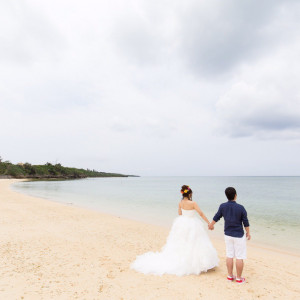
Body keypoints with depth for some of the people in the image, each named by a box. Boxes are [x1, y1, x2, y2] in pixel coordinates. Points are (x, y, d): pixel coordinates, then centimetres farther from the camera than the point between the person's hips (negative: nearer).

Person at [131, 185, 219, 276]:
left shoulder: (180, 203, -3)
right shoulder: (193, 203, -19)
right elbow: (201, 214, -14)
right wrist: (209, 223, -5)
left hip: (182, 224, 6)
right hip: (192, 225, -6)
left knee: (180, 243, 18)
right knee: (192, 245, 6)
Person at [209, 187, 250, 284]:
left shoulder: (222, 206, -8)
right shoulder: (240, 208, -18)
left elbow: (216, 217, 4)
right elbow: (245, 222, -8)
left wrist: (211, 225, 23)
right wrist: (248, 233, 9)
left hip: (228, 235, 4)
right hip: (239, 236, -4)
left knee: (229, 255, 14)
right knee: (239, 257, 8)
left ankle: (230, 276, 26)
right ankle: (239, 278, 19)